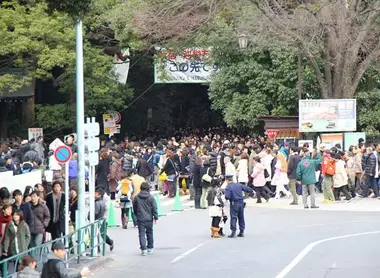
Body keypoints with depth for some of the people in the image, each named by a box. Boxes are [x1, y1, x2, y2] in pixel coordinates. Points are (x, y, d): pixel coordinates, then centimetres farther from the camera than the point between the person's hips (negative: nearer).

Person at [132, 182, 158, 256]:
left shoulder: (137, 198, 1)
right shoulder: (151, 197, -5)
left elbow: (134, 208, 11)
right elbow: (154, 208, -4)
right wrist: (155, 217, 4)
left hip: (140, 219, 0)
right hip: (149, 219, 0)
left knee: (141, 234, 0)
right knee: (149, 233, 15)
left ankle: (143, 249, -11)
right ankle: (150, 248, 24)